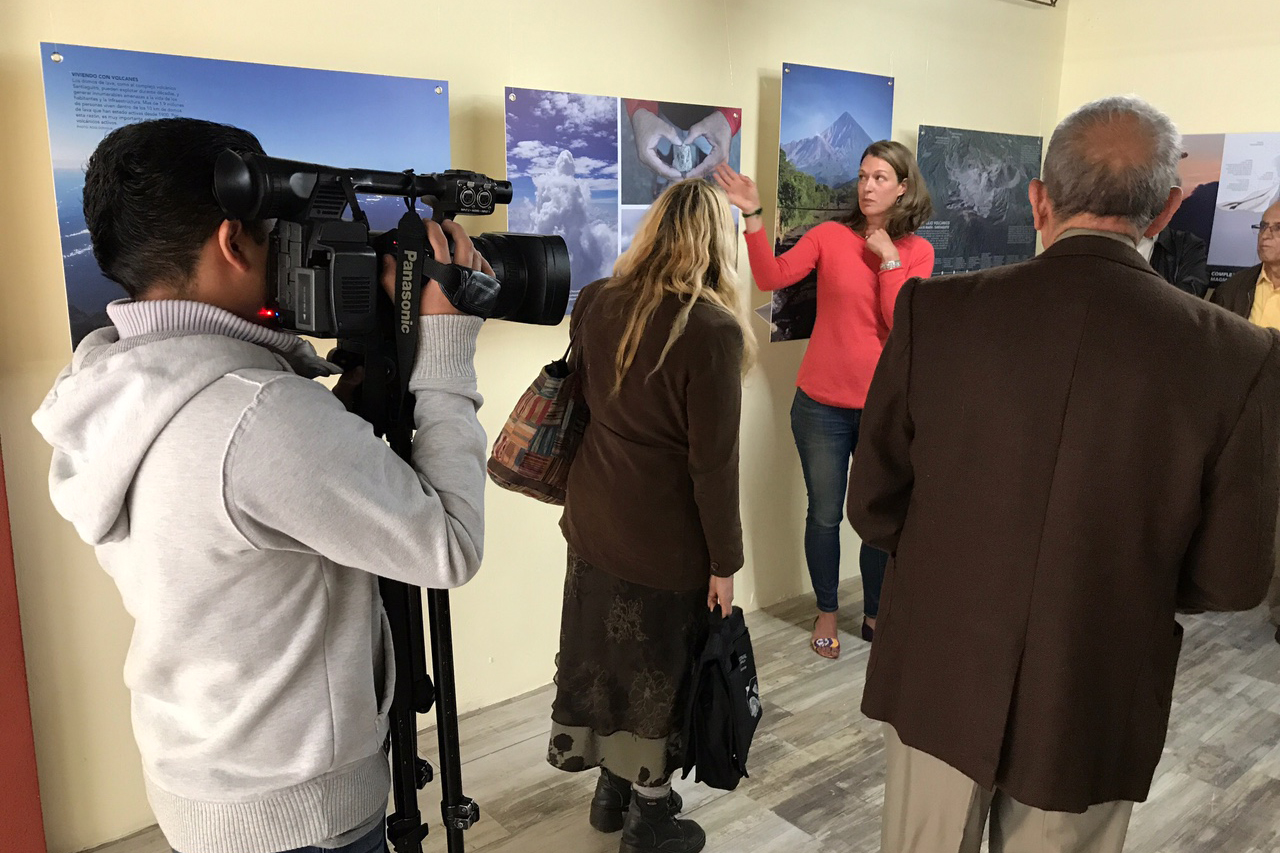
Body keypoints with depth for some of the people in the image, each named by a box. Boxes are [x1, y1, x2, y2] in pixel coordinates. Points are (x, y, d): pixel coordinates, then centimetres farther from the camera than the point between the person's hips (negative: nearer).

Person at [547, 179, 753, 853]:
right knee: (656, 672, 13)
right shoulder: (713, 330, -20)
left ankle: (611, 786, 42)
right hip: (664, 540, -6)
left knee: (604, 654, 21)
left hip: (592, 519, 6)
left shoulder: (595, 303, -1)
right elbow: (713, 462, -18)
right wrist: (725, 560, -7)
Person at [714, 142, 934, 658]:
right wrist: (753, 216, -21)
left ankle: (874, 613, 33)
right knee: (824, 514, 9)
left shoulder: (917, 251, 1)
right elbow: (772, 277, -14)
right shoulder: (830, 235, -2)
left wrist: (888, 259, -14)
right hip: (822, 403, -1)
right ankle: (826, 613, 29)